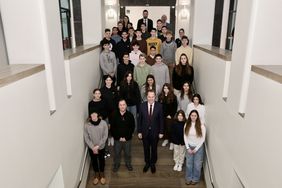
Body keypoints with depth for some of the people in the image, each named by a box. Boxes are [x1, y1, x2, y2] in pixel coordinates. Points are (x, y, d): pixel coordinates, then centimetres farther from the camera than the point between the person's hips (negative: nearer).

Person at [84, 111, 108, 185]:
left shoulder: (103, 123, -17)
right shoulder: (86, 125, -15)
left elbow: (105, 136, -13)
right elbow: (86, 138, -10)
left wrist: (98, 146, -16)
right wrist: (93, 147, -15)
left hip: (101, 147, 0)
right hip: (91, 148, 1)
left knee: (101, 161, 19)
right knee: (94, 161, 20)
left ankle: (102, 174, 45)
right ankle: (96, 174, 45)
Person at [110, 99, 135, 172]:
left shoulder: (130, 115, -12)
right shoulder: (114, 115, -12)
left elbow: (132, 127, -7)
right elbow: (112, 128, -6)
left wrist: (126, 137, -11)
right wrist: (118, 137, -10)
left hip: (127, 139, 0)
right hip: (117, 139, 0)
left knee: (128, 153, 18)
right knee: (117, 153, 17)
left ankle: (128, 164, 42)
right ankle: (116, 164, 41)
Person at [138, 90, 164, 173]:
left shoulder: (159, 106, -12)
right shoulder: (142, 105, -9)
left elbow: (161, 119, -6)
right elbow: (140, 119, -4)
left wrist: (161, 132, -5)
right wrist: (139, 131, -3)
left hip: (155, 132, -1)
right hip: (145, 131, 1)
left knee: (154, 149, 16)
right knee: (146, 149, 17)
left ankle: (153, 164, 38)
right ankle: (147, 163, 39)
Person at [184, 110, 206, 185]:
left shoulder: (201, 126, -14)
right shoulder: (186, 125, -5)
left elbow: (203, 139, -10)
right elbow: (185, 137, -2)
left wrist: (196, 149, -10)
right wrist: (188, 148, -6)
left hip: (198, 147, -2)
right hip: (189, 147, 2)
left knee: (197, 164, 9)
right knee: (188, 164, 12)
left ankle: (195, 179, 29)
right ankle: (188, 178, 31)